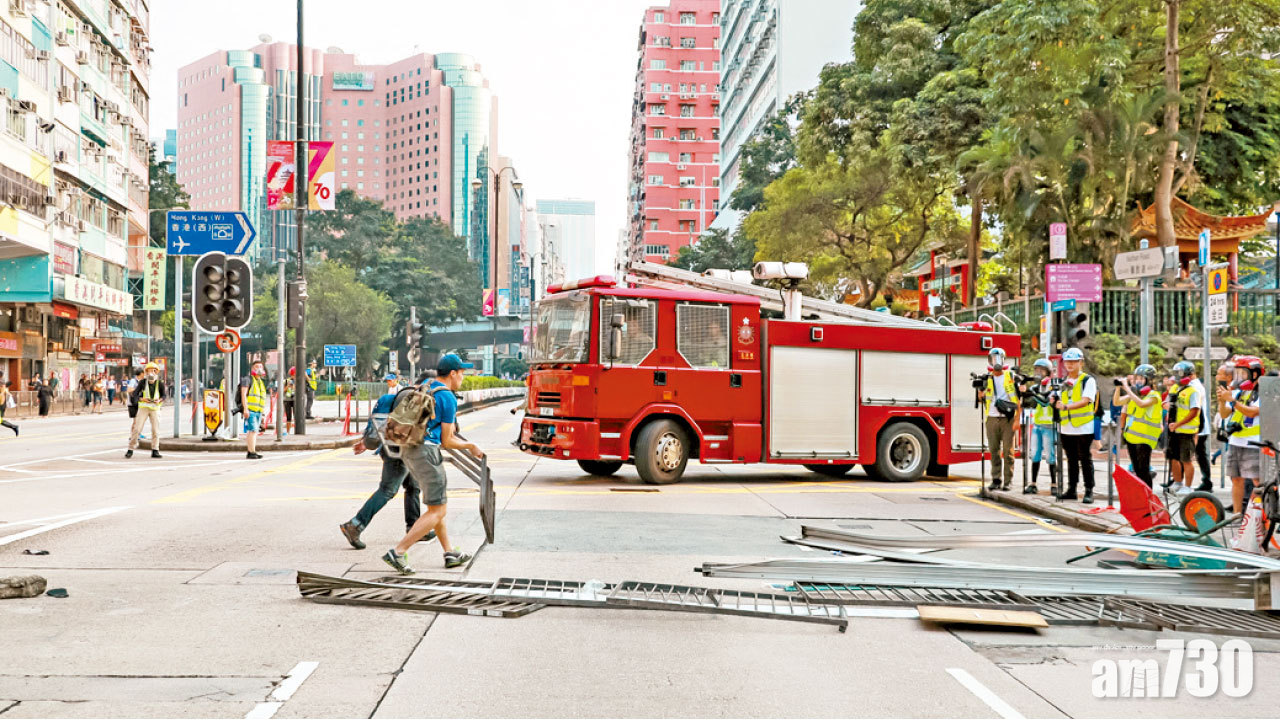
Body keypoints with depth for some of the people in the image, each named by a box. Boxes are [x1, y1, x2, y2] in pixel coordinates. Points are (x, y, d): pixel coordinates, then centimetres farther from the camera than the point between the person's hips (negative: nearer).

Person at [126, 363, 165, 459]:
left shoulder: (160, 384, 0)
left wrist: (159, 400, -18)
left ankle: (155, 451, 5)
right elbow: (135, 394, 1)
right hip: (143, 407, -1)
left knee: (156, 429, -1)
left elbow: (163, 396, 3)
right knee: (137, 428, -4)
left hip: (155, 408, 1)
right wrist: (142, 399, -17)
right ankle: (130, 449, 2)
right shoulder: (143, 382, 0)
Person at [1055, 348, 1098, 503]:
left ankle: (1089, 491, 1)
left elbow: (1085, 401, -16)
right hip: (1067, 427, 6)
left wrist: (1067, 406, -29)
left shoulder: (1088, 380, -4)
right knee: (1071, 459, 11)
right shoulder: (1063, 382, 15)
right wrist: (1056, 401, -4)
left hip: (1083, 427, -6)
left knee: (1085, 459, -3)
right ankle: (1071, 490, 17)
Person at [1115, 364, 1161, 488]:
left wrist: (1127, 388, -28)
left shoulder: (1153, 396, -10)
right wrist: (1118, 387, -6)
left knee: (1143, 470, -9)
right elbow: (1116, 402, 8)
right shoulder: (1134, 394, 10)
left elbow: (1141, 404, -30)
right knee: (1137, 470, 13)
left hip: (1144, 439, -7)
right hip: (1131, 436, 7)